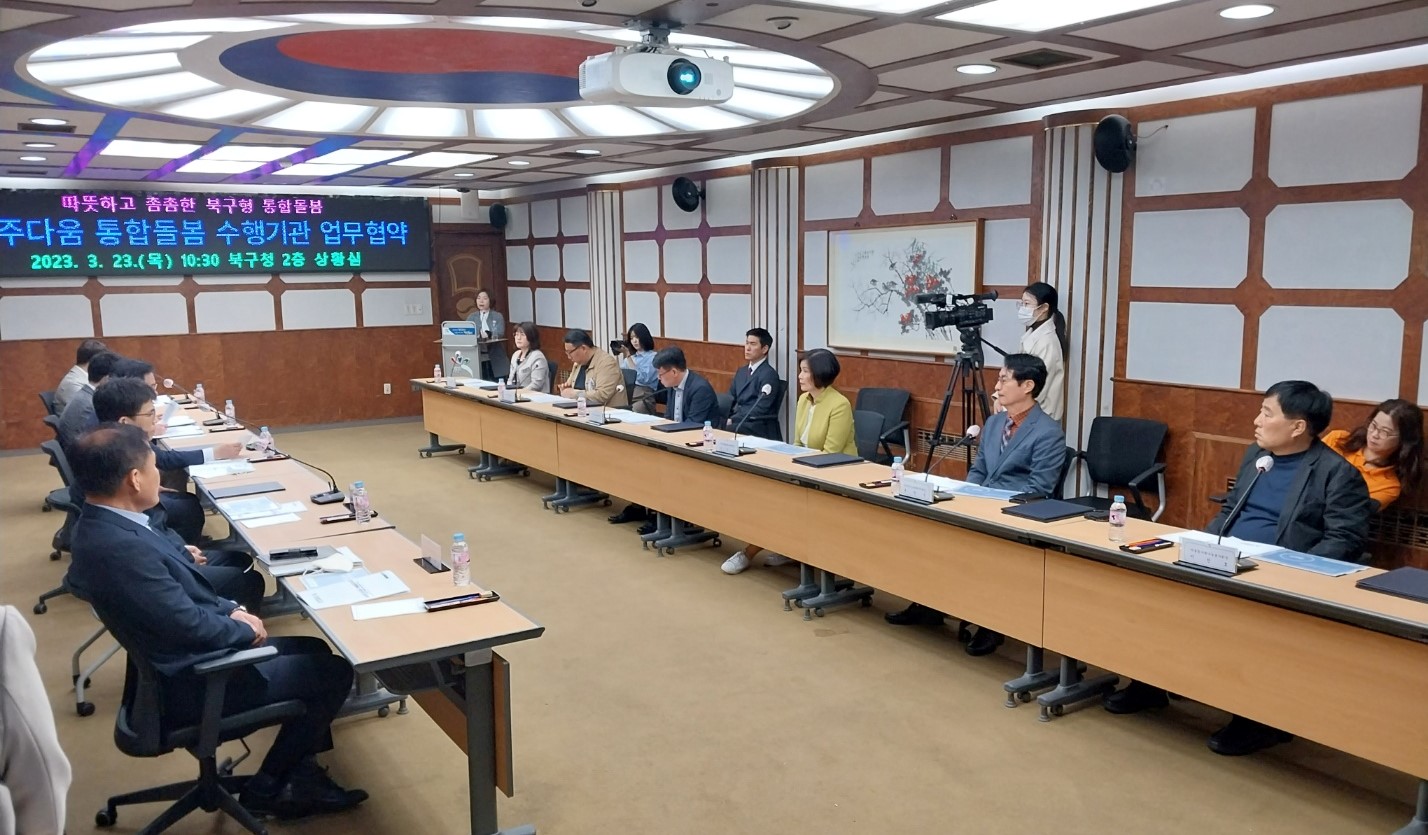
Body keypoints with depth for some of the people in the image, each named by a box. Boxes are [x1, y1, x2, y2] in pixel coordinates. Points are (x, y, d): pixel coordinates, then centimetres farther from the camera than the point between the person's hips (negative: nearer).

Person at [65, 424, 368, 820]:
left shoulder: (103, 523, 0)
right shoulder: (119, 546, -32)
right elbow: (190, 624, -26)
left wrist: (231, 610, 2)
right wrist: (246, 629, -8)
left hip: (187, 655, 10)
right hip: (190, 681, -10)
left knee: (315, 651, 18)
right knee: (335, 672, 0)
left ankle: (300, 774, 23)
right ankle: (267, 788, 14)